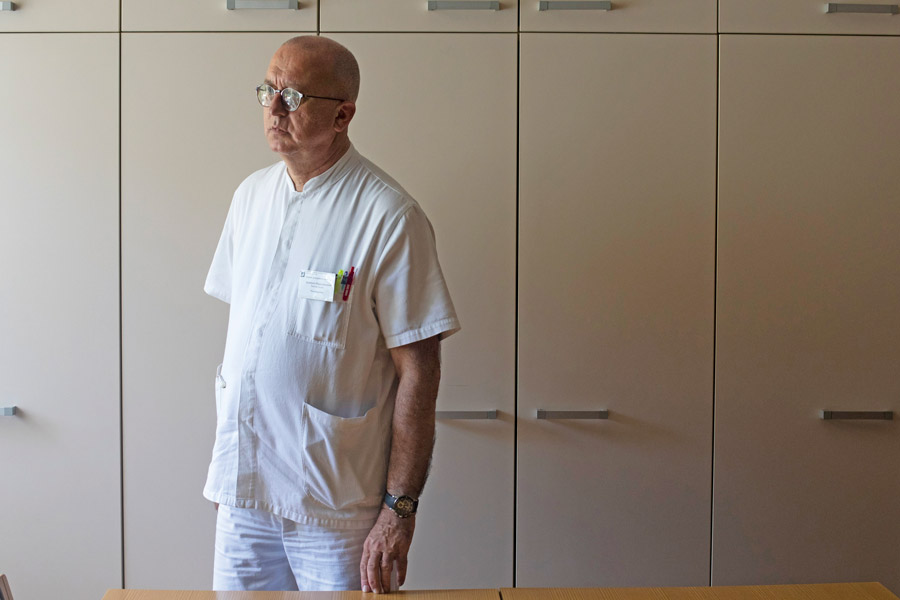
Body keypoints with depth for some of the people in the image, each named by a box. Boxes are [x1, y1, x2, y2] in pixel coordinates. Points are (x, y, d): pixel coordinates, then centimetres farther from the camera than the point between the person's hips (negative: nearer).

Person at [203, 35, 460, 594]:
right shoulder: (251, 194, 7)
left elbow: (418, 371, -14)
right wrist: (226, 458, 13)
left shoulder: (389, 217, -14)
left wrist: (400, 508, -16)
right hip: (243, 485, 6)